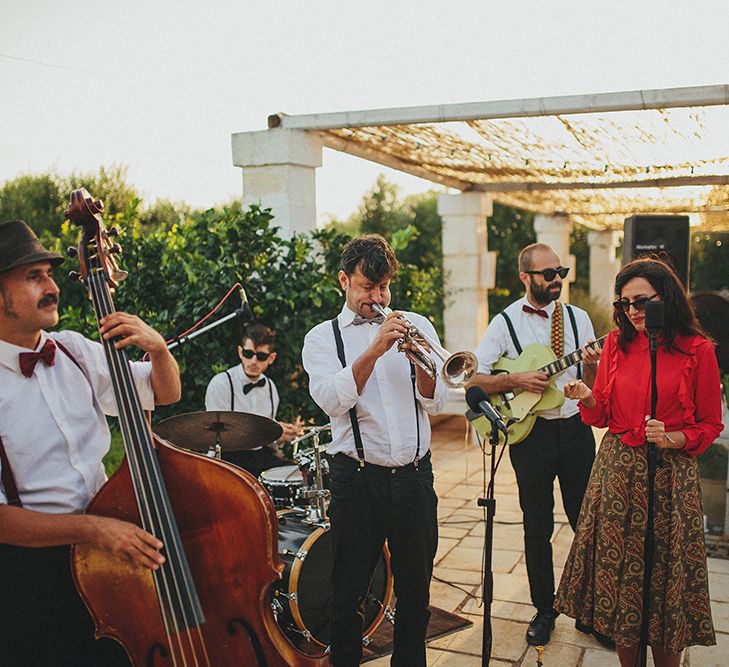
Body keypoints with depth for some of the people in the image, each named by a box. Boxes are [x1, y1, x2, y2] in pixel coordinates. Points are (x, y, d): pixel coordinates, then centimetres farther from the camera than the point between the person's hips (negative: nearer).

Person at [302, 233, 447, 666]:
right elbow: (332, 400, -15)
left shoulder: (416, 326, 8)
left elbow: (435, 404, 0)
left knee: (416, 590, 13)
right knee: (349, 593, 8)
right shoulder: (322, 338, 3)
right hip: (358, 481, -2)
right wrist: (375, 350, -24)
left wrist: (419, 360, -17)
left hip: (415, 478, 2)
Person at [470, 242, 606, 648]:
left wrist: (592, 367, -13)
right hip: (530, 433, -2)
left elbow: (591, 387, 8)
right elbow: (474, 379, -5)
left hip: (575, 428, 3)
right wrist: (515, 380, -17)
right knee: (538, 529, 8)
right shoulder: (506, 323, -2)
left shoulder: (578, 318, 7)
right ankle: (545, 611, 24)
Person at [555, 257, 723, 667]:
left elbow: (710, 425, 0)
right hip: (617, 470, 3)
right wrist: (588, 399, -13)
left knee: (665, 573, 6)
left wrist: (672, 438, -17)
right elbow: (603, 415, 8)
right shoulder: (617, 343, 4)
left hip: (671, 475, -3)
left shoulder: (698, 350, -5)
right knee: (618, 567, 10)